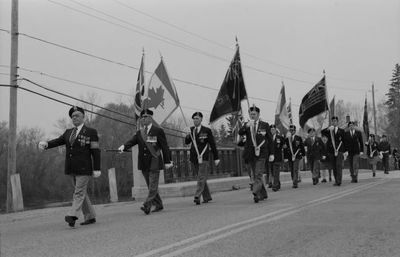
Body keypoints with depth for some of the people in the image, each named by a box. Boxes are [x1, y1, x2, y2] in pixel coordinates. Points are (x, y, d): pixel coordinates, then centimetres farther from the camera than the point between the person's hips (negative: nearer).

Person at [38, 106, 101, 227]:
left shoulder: (91, 132, -1)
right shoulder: (68, 132, 16)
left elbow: (95, 151, -6)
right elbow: (58, 141, 4)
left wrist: (97, 169, -12)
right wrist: (46, 144, -18)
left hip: (84, 168, -6)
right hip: (72, 169, 6)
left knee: (79, 193, -12)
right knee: (81, 193, 10)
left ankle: (72, 216, -21)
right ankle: (90, 217, 18)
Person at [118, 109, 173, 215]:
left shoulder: (158, 131, 0)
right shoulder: (139, 133, 14)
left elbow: (164, 146, -1)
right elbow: (132, 141, -2)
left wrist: (167, 161, -5)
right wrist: (123, 146, -24)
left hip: (154, 162, -5)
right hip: (144, 163, 5)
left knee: (153, 186, -9)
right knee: (151, 186, 11)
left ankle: (147, 205, -13)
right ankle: (158, 205, 22)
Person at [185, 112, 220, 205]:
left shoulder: (207, 130, -1)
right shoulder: (191, 130, 10)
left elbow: (213, 145, 1)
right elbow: (186, 142, 4)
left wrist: (216, 158, -1)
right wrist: (188, 136, -17)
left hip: (204, 158, -4)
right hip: (194, 158, 5)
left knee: (201, 178, -11)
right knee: (201, 178, 11)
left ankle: (197, 196, -17)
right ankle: (207, 197, 20)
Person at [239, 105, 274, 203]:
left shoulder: (265, 125, 5)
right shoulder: (247, 125, 9)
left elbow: (270, 140, 7)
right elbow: (240, 133, -10)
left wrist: (271, 153, 1)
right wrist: (246, 126, -29)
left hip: (261, 154, -3)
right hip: (250, 154, 3)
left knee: (258, 175, -14)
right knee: (255, 175, 9)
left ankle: (255, 193, -24)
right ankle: (263, 194, 21)